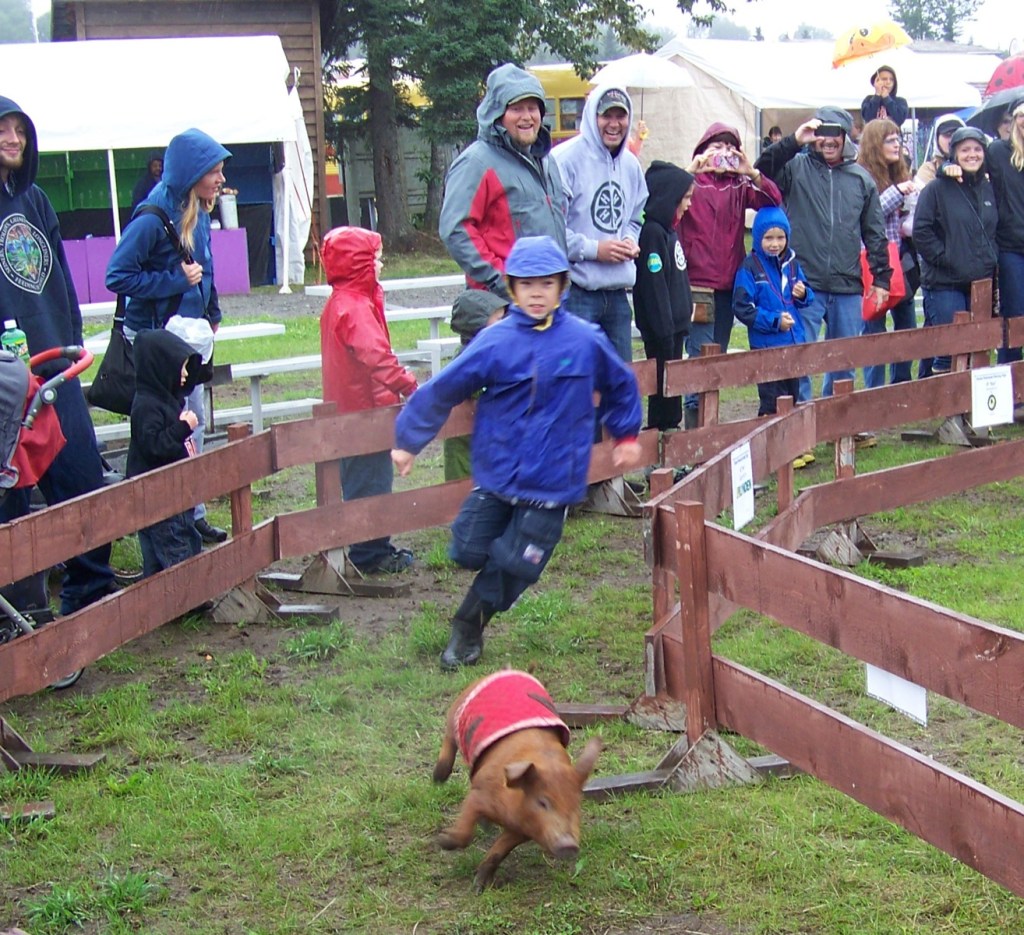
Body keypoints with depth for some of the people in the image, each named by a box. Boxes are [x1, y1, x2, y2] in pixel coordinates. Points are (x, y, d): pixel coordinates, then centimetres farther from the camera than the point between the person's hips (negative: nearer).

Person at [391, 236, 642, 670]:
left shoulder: (586, 340, -6)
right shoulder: (495, 342, -9)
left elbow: (621, 385, 14)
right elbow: (442, 390, -1)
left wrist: (626, 436, 21)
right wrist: (408, 440, 3)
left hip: (551, 483, 0)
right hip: (496, 475, 0)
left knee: (514, 566, 2)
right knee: (470, 552, 0)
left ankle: (467, 627, 28)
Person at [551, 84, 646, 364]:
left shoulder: (631, 165, 12)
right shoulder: (566, 159, -12)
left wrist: (630, 241, 3)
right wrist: (593, 249, -15)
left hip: (617, 292, 7)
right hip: (575, 293, -7)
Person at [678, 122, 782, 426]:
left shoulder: (740, 184, 10)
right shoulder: (693, 182, -2)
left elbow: (773, 201, -2)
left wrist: (752, 173, -14)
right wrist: (690, 172, -27)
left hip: (730, 284, 6)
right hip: (697, 284, -6)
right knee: (701, 356, -10)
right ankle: (695, 418, -5)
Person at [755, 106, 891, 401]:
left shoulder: (860, 178, 12)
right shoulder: (796, 168, 3)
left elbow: (875, 234, 14)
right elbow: (762, 173, -15)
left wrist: (881, 278, 10)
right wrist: (793, 142, -20)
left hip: (848, 288, 3)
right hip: (804, 287, -3)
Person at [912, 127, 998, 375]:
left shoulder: (988, 189, 14)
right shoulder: (936, 189, -5)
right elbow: (921, 232, -11)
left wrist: (991, 260, 9)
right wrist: (945, 259, -13)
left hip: (981, 282, 6)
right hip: (945, 284, -6)